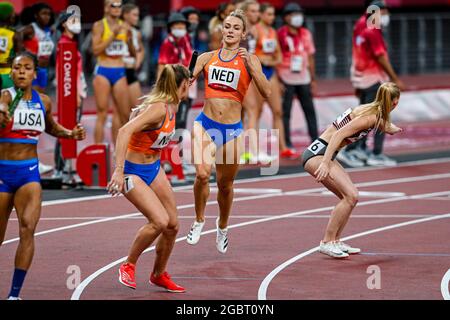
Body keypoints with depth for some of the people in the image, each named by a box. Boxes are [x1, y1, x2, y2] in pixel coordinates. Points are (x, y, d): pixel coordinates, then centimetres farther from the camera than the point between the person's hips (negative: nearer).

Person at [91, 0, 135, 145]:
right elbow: (96, 50, -15)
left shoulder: (124, 26, 9)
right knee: (102, 114, -5)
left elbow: (133, 53, 18)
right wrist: (113, 35, -19)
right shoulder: (99, 26, -4)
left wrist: (130, 39, -1)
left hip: (120, 72, 5)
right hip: (103, 72, -5)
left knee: (124, 113, 5)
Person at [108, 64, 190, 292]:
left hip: (153, 168, 9)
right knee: (160, 221, -20)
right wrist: (118, 171, -44)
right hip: (133, 172, -9)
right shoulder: (158, 109, -27)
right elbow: (125, 131, -39)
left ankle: (159, 275, 27)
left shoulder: (171, 107, 0)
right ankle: (128, 266, 0)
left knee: (172, 225, 8)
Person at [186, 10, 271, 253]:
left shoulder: (249, 60, 1)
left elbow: (266, 93, -10)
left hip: (232, 129, 0)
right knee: (202, 173, -22)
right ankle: (199, 220, 2)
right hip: (205, 124, 0)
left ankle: (222, 226, 38)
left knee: (225, 185, 10)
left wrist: (251, 67, -20)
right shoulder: (207, 58, 7)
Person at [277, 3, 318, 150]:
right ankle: (287, 143, 5)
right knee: (285, 112, 0)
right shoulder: (281, 34, -6)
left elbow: (310, 57, 13)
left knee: (310, 110, 6)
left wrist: (313, 79, 12)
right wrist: (279, 80, -13)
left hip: (303, 79, 5)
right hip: (286, 79, -5)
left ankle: (315, 140, 10)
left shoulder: (305, 34, 9)